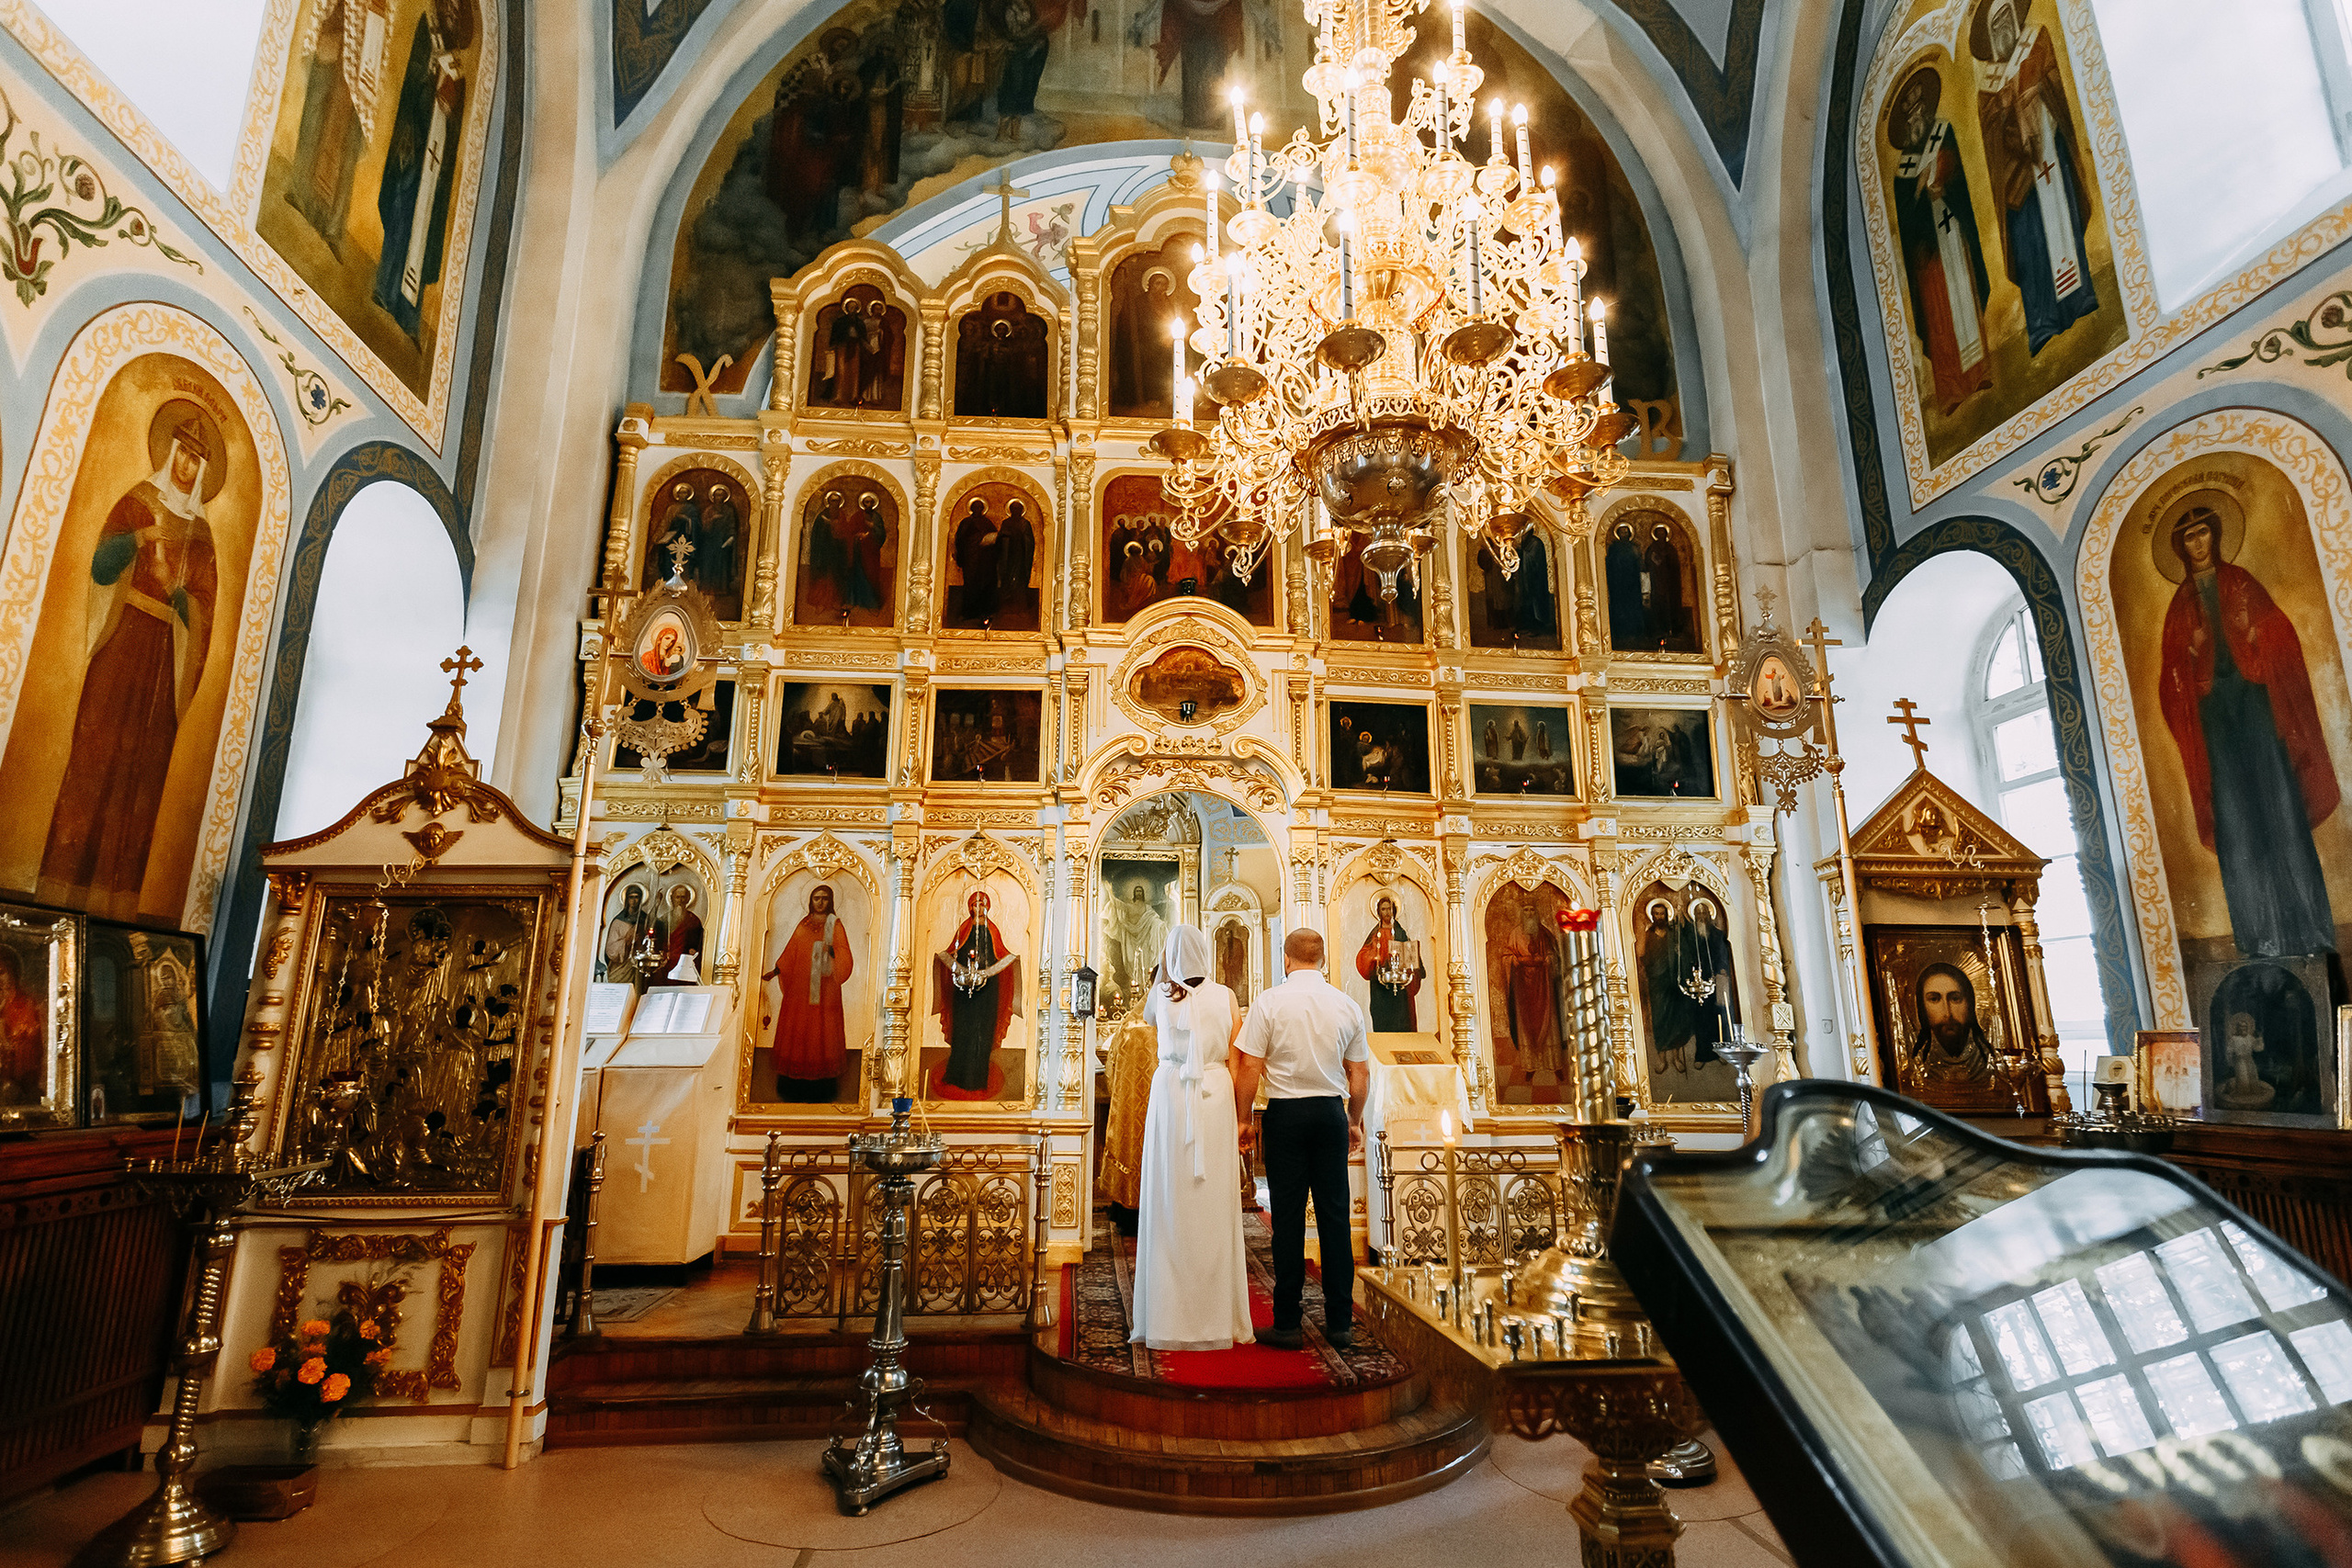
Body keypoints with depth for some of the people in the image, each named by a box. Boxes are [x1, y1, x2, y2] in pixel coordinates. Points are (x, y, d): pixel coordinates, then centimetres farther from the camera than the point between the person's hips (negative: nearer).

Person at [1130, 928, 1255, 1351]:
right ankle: (1218, 1319, 11)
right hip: (1215, 1098, 0)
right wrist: (1240, 1117, 8)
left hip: (1169, 1095, 0)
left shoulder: (1160, 995, 3)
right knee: (1214, 1206, 5)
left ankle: (1169, 1318, 9)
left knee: (1169, 1203, 4)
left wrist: (1164, 973, 18)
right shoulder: (1224, 997, 2)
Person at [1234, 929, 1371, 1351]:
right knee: (1335, 1216, 8)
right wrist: (1355, 1122, 19)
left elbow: (1249, 1068, -8)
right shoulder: (1347, 1005, 3)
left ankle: (1288, 1324, 8)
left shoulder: (1270, 1002, -6)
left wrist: (1243, 1119, 2)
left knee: (1288, 1218, 3)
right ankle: (1340, 1324, 14)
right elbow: (1361, 1074, 7)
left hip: (1285, 1113, -2)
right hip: (1331, 1112, 3)